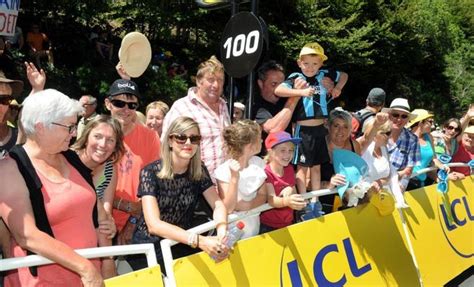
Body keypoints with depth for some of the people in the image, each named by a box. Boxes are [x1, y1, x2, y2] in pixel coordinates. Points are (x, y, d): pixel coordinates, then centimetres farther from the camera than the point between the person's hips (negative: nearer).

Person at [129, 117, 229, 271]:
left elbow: (218, 204, -6)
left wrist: (222, 232, -29)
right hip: (149, 247, -4)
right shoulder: (150, 172, -15)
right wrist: (199, 241, -37)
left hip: (183, 245, 4)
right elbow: (154, 225, -24)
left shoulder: (200, 170, -1)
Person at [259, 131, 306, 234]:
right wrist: (286, 201, -48)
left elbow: (294, 196, 9)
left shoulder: (289, 169, 4)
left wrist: (291, 190, -15)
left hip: (288, 223, 5)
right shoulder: (265, 172, -16)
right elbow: (271, 200, -27)